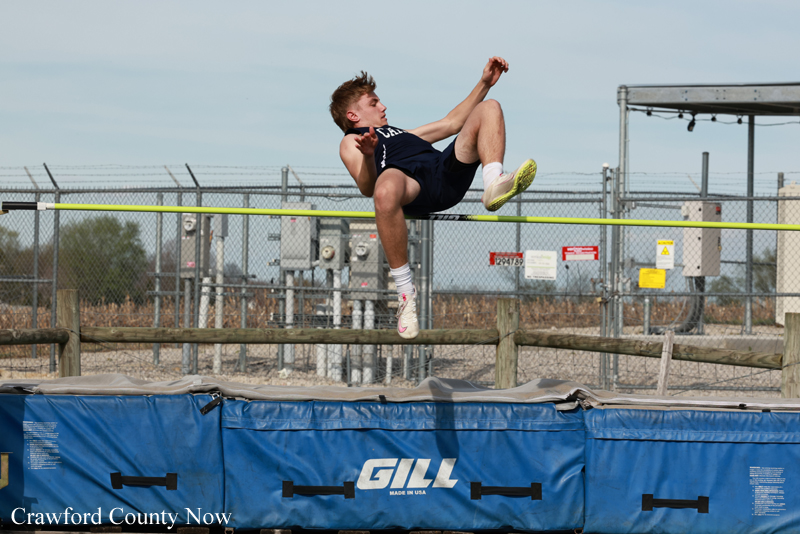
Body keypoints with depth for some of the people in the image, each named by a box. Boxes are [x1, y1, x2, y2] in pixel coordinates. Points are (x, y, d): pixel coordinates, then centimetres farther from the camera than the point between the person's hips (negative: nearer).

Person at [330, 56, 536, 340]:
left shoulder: (401, 134, 46)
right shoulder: (350, 143, 24)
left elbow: (452, 123, 48)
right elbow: (367, 188, 3)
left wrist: (484, 83, 43)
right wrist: (368, 155, -18)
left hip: (447, 174, 7)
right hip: (408, 181, -7)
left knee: (488, 108, 2)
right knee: (386, 191, -44)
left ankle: (494, 185, -28)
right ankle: (405, 291, -32)